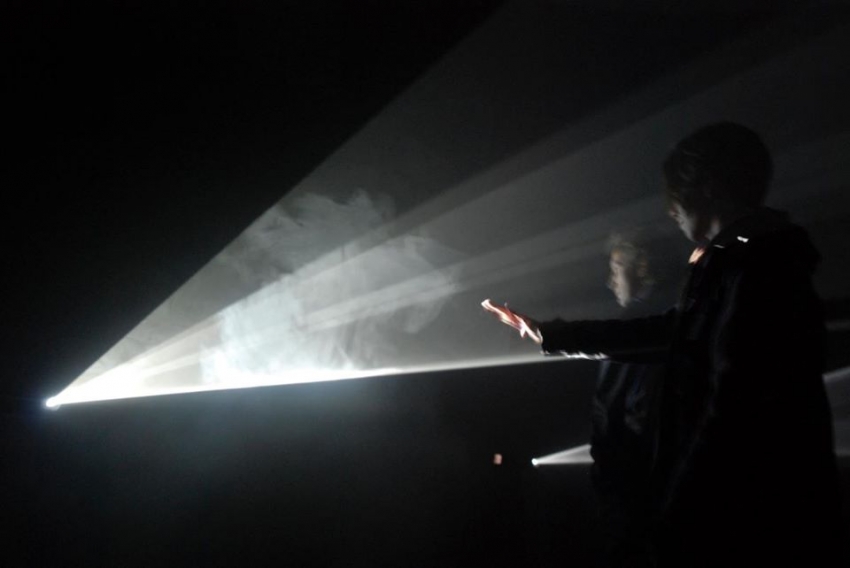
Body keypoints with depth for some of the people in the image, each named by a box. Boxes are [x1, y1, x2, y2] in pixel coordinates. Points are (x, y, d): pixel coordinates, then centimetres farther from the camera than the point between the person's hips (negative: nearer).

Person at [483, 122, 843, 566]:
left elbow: (733, 417, -26)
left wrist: (680, 515, -16)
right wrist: (547, 334, 28)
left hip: (756, 520, -9)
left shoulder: (756, 272, -22)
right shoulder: (747, 263, 11)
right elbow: (667, 333, 22)